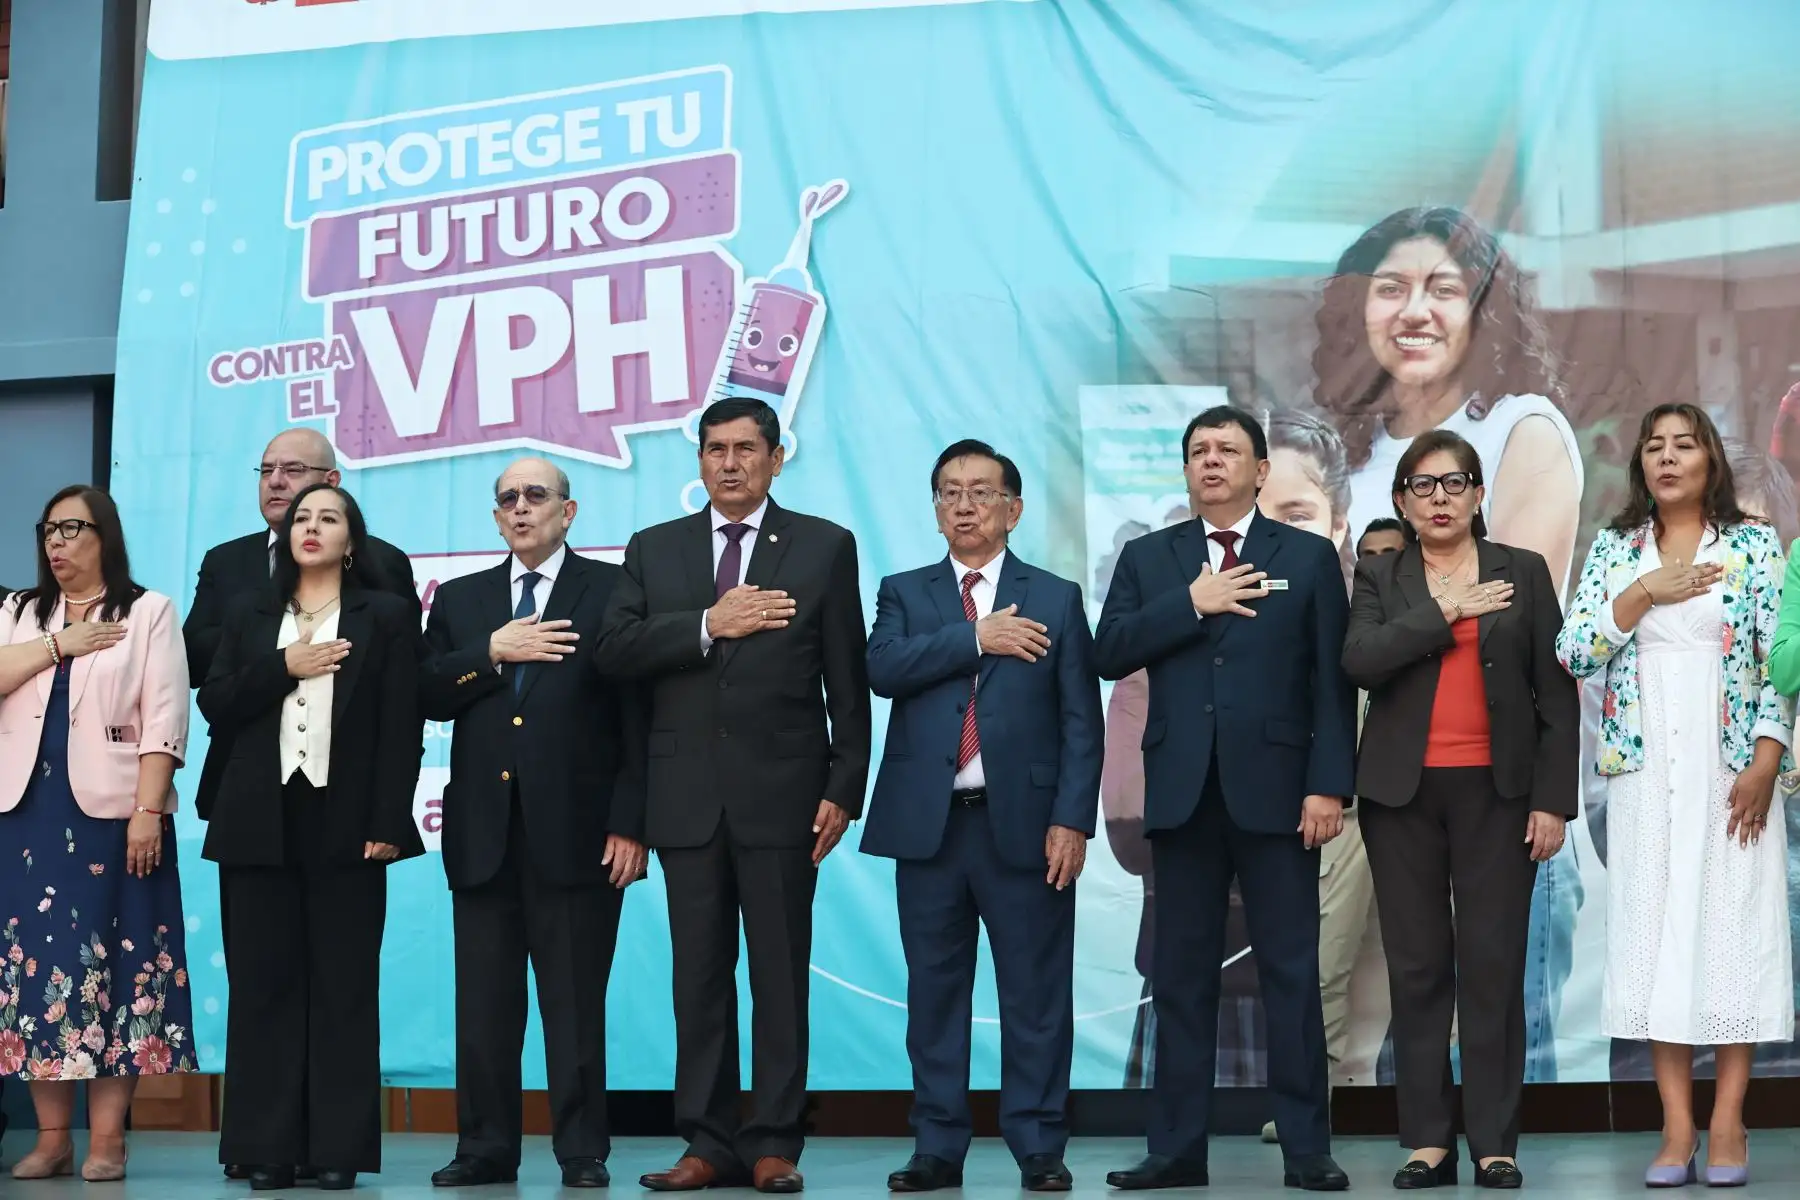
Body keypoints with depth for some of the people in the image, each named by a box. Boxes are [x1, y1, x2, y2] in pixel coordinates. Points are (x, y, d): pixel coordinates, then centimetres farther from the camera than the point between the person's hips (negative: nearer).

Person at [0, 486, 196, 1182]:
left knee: (112, 961, -3)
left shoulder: (149, 612, 4)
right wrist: (57, 645, -7)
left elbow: (164, 719, -5)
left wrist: (148, 810, -13)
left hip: (111, 811, -4)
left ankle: (106, 1138, -1)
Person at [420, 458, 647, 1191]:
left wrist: (630, 823, -9)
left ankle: (582, 1151, 8)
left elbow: (638, 715, -3)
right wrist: (492, 653, -10)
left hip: (575, 830, -4)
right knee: (484, 1001, 6)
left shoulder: (612, 592, 3)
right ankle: (486, 1149, 14)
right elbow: (428, 696, 5)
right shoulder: (461, 600, 16)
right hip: (483, 832, 4)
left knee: (576, 1001, 1)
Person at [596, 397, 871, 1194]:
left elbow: (848, 682, 2)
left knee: (780, 978, 2)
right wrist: (708, 625, -12)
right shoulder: (654, 550, 12)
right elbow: (614, 650, -2)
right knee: (699, 980, 5)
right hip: (688, 799, 3)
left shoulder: (824, 548, 5)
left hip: (781, 797, -2)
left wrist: (843, 790, -4)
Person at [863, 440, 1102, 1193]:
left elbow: (1081, 722, 2)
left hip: (1024, 823, -1)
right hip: (928, 823, 2)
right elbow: (882, 669, -8)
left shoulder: (1056, 600, 8)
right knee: (935, 992, 6)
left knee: (1035, 994, 1)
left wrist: (1072, 820, -8)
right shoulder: (904, 594, 12)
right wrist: (975, 638, -14)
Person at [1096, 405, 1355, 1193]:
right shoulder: (1149, 558, 13)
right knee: (1183, 973, 5)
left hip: (1274, 791, -2)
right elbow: (1108, 654, 0)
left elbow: (1331, 682, 0)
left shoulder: (1309, 557, 7)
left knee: (1291, 971, 0)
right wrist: (1191, 604, -9)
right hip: (1182, 793, 2)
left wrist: (1327, 785, -8)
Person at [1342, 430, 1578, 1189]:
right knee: (1417, 965, 2)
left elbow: (1556, 692, 4)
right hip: (1403, 792, 1)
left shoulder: (1523, 572, 8)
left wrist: (1554, 799, -3)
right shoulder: (1379, 576, 9)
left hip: (1497, 791, -1)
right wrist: (1444, 614, -11)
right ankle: (1428, 1139, 7)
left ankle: (1495, 1142, 4)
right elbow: (1360, 662, -10)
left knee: (1493, 964, -2)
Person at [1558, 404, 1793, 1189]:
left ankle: (1727, 1123, 4)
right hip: (1644, 769, 2)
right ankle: (1677, 1127, 4)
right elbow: (1573, 653, -1)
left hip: (1731, 767, -2)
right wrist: (1645, 592, -11)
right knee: (1654, 932, 0)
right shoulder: (1614, 549, 9)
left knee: (1733, 927, -2)